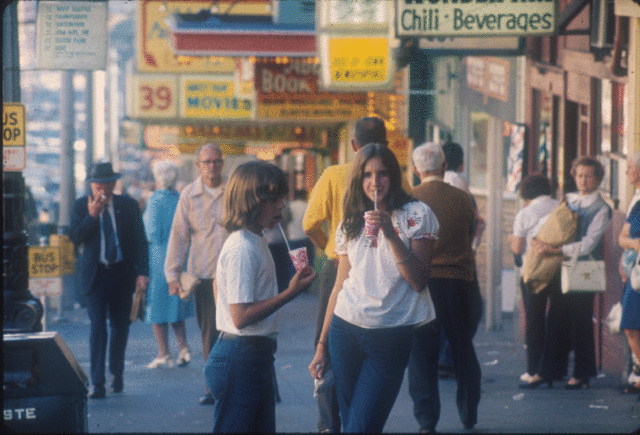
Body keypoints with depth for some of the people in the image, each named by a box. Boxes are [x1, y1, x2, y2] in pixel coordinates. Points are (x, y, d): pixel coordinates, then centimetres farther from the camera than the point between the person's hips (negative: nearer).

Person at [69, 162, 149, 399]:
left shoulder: (128, 206, 2)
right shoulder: (81, 206, 1)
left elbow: (140, 240, 3)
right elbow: (75, 238, -6)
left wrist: (142, 272, -5)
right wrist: (92, 216, -19)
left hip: (122, 273, 1)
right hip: (95, 273, -1)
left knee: (120, 326, 9)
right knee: (97, 326, -10)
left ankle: (117, 375, 27)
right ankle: (97, 383, -11)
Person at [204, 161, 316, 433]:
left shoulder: (256, 243, 13)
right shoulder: (242, 249, -18)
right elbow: (241, 316, -22)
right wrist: (290, 293, -21)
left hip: (257, 357, 10)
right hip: (240, 358, -10)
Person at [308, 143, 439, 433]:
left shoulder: (416, 216, -1)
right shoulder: (350, 224, 12)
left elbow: (419, 281, -9)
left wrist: (391, 234, -19)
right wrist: (321, 346, 15)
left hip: (391, 336, -4)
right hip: (346, 330, 4)